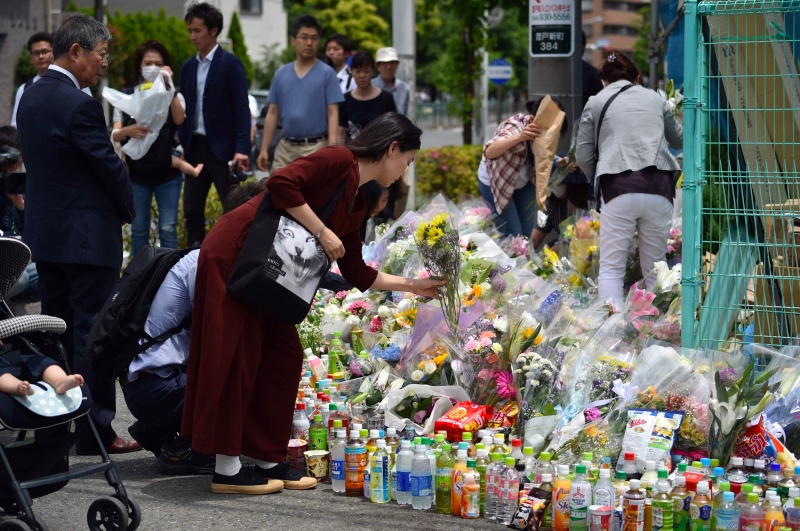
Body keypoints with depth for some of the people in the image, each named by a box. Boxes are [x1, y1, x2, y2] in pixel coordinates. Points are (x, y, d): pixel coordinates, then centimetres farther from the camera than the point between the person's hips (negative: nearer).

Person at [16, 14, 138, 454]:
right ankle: (95, 431, 2)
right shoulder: (78, 104, -20)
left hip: (44, 232, 9)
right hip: (87, 236, -9)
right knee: (93, 335, -2)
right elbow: (109, 166, -15)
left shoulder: (32, 96, 8)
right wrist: (128, 210, 3)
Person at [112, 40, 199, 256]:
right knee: (138, 229, 5)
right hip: (136, 173, 1)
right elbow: (114, 135, -4)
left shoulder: (173, 97, 5)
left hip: (167, 173, -1)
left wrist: (169, 87, -22)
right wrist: (128, 130, -27)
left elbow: (179, 120, -16)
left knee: (168, 229, -1)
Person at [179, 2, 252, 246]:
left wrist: (241, 149, -18)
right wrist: (180, 145, 7)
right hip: (195, 146, 7)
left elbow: (242, 109, -10)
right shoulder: (188, 67, 12)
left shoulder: (230, 64, -6)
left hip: (221, 148, -6)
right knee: (191, 210, 7)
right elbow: (184, 109, 16)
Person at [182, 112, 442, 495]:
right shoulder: (338, 161, -12)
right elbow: (281, 183, -25)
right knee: (236, 357, -7)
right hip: (233, 255, -10)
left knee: (282, 358, 9)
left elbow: (357, 274, 19)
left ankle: (268, 460, 16)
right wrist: (321, 231, -20)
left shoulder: (356, 206, 15)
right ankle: (226, 470, -3)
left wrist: (412, 286, 21)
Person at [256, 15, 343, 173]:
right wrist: (264, 149, 6)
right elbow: (273, 113, 12)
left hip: (315, 148, -4)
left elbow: (332, 113, -6)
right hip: (286, 148, 4)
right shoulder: (281, 74, 10)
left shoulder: (327, 74, -2)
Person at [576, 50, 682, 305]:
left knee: (611, 267, 1)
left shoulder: (596, 103, 12)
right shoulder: (655, 99, 19)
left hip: (619, 188, -2)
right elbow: (679, 138, 33)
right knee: (655, 269, 12)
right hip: (658, 187, 2)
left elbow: (583, 156, 11)